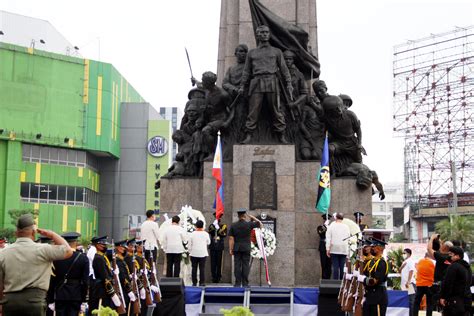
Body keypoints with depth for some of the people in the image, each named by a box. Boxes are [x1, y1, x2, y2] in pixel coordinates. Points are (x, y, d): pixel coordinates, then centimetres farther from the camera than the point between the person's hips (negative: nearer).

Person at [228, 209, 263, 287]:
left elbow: (231, 238, 0)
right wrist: (252, 217, 13)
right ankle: (245, 283, 0)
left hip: (236, 248, 2)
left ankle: (237, 283, 0)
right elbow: (260, 224, 9)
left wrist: (230, 249, 3)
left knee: (237, 265, 2)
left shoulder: (233, 225, 2)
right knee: (245, 265, 1)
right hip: (246, 248, -2)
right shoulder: (249, 224, -4)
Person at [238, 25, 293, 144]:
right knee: (253, 111, -6)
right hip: (256, 83, 1)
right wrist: (242, 86, 9)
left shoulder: (276, 51, 18)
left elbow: (284, 68, 13)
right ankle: (249, 135, -6)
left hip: (271, 82, -1)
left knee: (276, 111, -3)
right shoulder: (251, 53, 20)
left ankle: (281, 136, 0)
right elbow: (246, 71, 18)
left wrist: (289, 83, 1)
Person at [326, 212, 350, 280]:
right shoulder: (346, 227, 3)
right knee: (342, 267, 3)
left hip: (334, 249, -1)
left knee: (335, 266, -1)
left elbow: (328, 238, -3)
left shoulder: (331, 226, -2)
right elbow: (348, 238, 8)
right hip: (344, 250, 1)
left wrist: (328, 249, 0)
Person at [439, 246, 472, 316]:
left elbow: (447, 283, -18)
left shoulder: (453, 267, -14)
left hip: (454, 300, -9)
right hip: (467, 299, 9)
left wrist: (442, 297, -15)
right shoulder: (468, 267, 17)